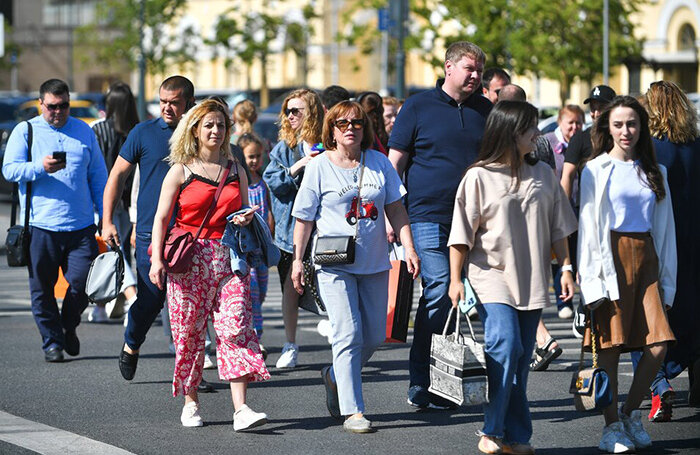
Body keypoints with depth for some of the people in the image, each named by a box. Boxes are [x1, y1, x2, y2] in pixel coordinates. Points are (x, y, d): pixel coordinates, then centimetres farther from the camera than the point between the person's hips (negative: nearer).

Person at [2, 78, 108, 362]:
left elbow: (98, 176, 18)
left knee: (83, 282, -4)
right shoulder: (25, 131, 6)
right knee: (42, 288, 2)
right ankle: (52, 341, 14)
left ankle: (68, 326, 22)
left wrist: (105, 217, 13)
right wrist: (41, 167, -20)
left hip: (81, 225, 2)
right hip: (40, 226, -1)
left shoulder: (84, 132, 14)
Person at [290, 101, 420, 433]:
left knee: (374, 336, 9)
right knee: (348, 335, -12)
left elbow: (395, 209, 10)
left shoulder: (379, 162, 6)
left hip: (374, 263, 4)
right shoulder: (319, 167, -2)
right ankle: (352, 412, -10)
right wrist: (297, 261, -1)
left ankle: (335, 377, 36)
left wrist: (409, 248, 1)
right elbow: (304, 218, 1)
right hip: (334, 265, -4)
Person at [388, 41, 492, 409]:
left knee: (457, 295, 3)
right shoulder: (418, 107, 2)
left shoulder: (485, 110, 13)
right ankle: (421, 386, -5)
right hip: (428, 216, -4)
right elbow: (395, 163, 3)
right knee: (439, 291, -13)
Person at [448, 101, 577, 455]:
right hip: (491, 276, -5)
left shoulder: (542, 174, 10)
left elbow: (558, 228, 16)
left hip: (531, 280, 5)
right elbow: (462, 233, -3)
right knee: (505, 347, -18)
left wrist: (566, 268, 10)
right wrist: (455, 280, -5)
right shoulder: (479, 177, -5)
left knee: (521, 358, 5)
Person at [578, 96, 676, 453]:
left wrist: (667, 278, 10)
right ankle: (612, 426, 8)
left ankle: (630, 413, 14)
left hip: (646, 259, 4)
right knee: (609, 346, -3)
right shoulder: (596, 171, 2)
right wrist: (592, 279, -10)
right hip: (612, 259, -4)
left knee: (658, 346, -6)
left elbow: (665, 227, 16)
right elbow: (588, 227, -2)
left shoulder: (654, 172, 14)